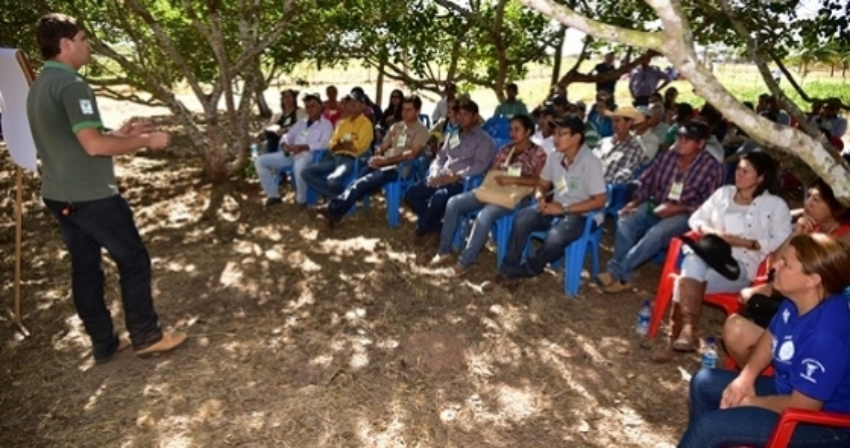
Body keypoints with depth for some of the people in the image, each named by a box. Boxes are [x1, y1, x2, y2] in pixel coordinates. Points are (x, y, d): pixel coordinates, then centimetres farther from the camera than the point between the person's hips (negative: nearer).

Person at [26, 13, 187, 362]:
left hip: (59, 195, 9)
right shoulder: (70, 84, -16)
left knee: (85, 268, 12)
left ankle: (104, 344, 21)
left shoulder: (39, 87, 15)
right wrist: (145, 141, -14)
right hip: (90, 195, -9)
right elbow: (93, 145, -24)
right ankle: (146, 336, 12)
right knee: (133, 259, 2)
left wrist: (120, 134, 15)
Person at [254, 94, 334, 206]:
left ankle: (301, 200, -22)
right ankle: (273, 195, 1)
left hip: (309, 154, -7)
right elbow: (287, 135, 21)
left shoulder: (326, 124, 6)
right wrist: (284, 145, -5)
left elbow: (324, 144, -10)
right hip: (290, 153, 7)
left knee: (299, 165, -44)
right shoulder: (301, 122, 27)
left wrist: (303, 147, -21)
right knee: (260, 161, -5)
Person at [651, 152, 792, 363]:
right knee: (693, 261, -35)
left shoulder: (775, 205, 6)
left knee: (687, 279, -32)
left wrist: (743, 242, -13)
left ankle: (677, 336, -24)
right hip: (710, 256, 4)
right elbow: (695, 219, 19)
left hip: (741, 266, -3)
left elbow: (782, 241, -5)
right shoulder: (724, 192, 18)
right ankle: (687, 331, -30)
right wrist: (709, 231, -3)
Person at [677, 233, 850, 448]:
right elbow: (770, 336, 10)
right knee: (703, 382, 11)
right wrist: (746, 377, -4)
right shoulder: (796, 301, -7)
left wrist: (750, 402, -11)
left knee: (709, 426, -20)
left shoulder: (825, 335, -34)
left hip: (825, 422, -9)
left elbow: (802, 405, -27)